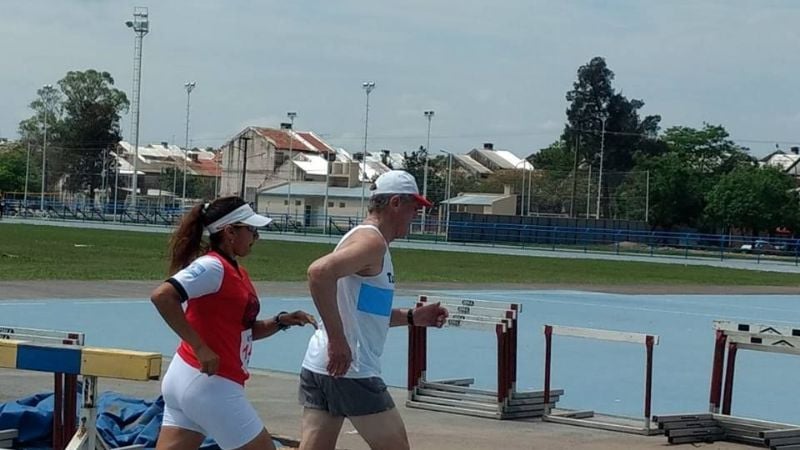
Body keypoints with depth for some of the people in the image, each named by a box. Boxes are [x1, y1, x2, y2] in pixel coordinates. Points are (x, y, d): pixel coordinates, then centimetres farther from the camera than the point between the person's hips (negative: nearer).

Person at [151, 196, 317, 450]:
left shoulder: (237, 273, 13)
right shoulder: (212, 267, -15)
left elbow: (245, 330, 22)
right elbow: (162, 296, -28)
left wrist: (280, 322, 6)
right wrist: (200, 348, -26)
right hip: (211, 384, -9)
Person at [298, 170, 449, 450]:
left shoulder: (361, 237, 19)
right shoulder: (372, 241, -12)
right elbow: (319, 272, -30)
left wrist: (412, 317, 21)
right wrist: (338, 341, -26)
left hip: (319, 366, 9)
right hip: (349, 371, -9)